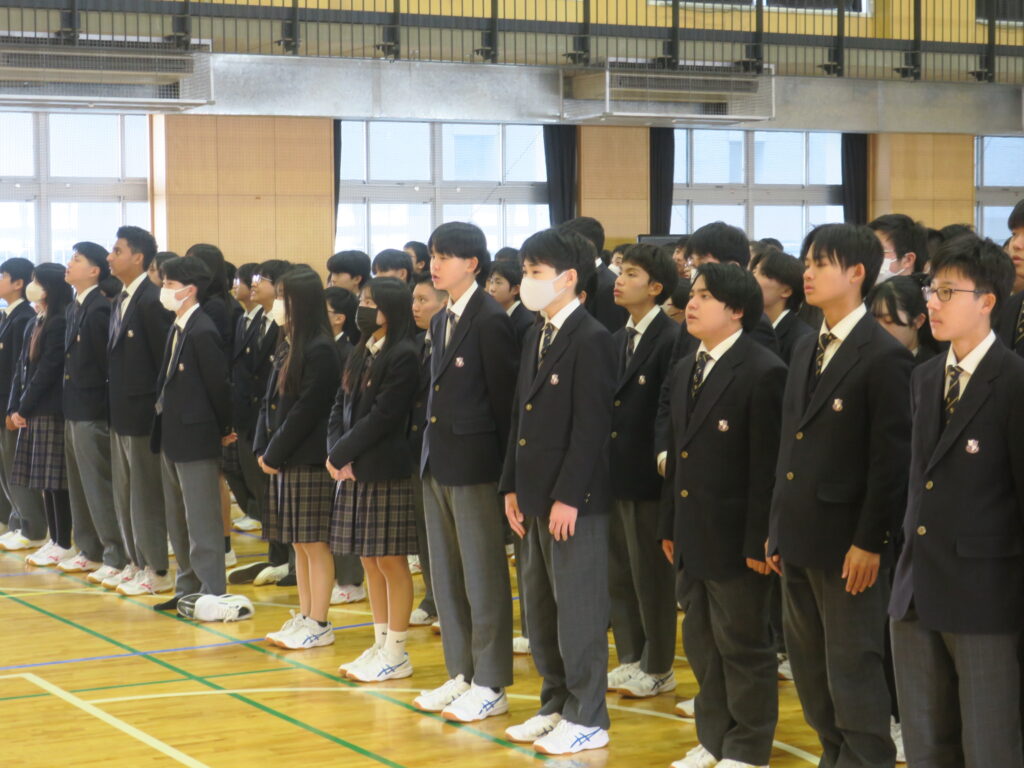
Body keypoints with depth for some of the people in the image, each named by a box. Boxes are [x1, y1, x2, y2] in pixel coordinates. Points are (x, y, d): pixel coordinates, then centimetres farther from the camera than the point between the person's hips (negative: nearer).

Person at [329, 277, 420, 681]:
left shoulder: (403, 357, -12)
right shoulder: (361, 355, 13)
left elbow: (381, 418, -18)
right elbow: (340, 408, 12)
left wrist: (340, 455, -12)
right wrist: (337, 455, -4)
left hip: (387, 474, -8)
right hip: (355, 473, 8)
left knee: (391, 562, -2)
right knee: (370, 562, 12)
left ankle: (396, 653, 6)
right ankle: (381, 645, 21)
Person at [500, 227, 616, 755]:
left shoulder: (591, 340, -14)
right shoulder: (536, 337, 13)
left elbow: (591, 427, -17)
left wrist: (567, 498, -19)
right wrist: (512, 487, 10)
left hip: (573, 499, -9)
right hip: (535, 495, 9)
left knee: (578, 611, 0)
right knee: (540, 609, 15)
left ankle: (587, 719, 9)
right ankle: (555, 706, 27)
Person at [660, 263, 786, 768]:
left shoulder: (763, 372, -14)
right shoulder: (686, 370, 12)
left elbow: (768, 465, -17)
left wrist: (760, 540, -18)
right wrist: (670, 525, 14)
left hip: (736, 536, -8)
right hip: (695, 533, 8)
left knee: (743, 646, 4)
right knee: (701, 642, 16)